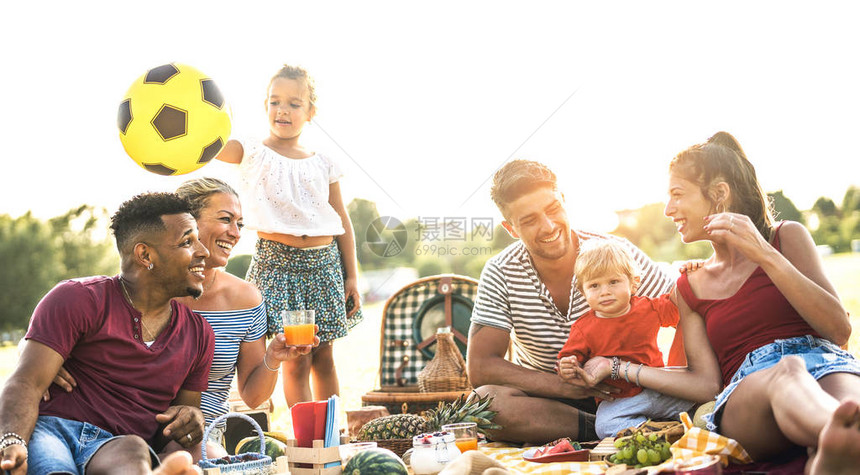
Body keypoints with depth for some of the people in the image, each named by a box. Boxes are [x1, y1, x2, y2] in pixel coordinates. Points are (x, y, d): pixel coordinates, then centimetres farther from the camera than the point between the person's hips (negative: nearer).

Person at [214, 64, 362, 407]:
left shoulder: (323, 164, 8)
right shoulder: (252, 154, -1)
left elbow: (343, 223, 11)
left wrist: (352, 276, 8)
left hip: (325, 261, 3)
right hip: (277, 261, -3)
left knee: (324, 358, 11)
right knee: (296, 362, -3)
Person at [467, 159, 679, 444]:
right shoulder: (500, 275, -10)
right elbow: (480, 367, -15)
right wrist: (566, 385, -26)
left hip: (617, 396, -1)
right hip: (543, 399, 1)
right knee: (486, 402, -33)